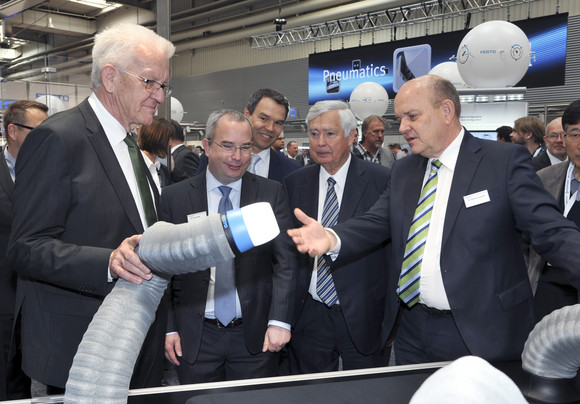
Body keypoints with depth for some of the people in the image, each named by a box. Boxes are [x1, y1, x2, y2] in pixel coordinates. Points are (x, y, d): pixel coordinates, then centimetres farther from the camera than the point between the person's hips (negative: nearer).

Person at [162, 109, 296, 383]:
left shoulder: (271, 193, -1)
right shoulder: (174, 197, 0)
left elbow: (285, 260, -4)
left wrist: (279, 321, -12)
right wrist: (169, 328, -1)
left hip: (256, 336, 0)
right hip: (194, 339, 1)